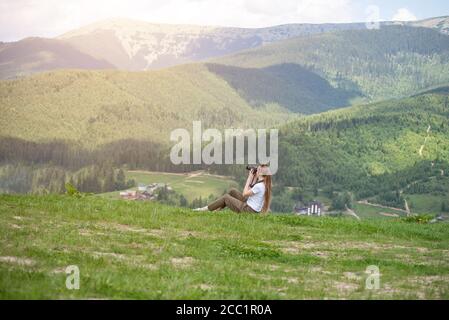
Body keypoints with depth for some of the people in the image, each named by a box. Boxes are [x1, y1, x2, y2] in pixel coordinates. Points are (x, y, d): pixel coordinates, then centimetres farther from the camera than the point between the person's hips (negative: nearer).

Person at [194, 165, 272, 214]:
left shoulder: (259, 186, -25)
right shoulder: (264, 184, 4)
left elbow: (244, 193, -15)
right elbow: (251, 189, 13)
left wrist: (250, 178, -11)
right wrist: (254, 178, 6)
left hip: (249, 210, -9)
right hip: (249, 205, 9)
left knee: (226, 197, -2)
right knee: (232, 191, 13)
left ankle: (205, 209, 8)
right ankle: (216, 209, 17)